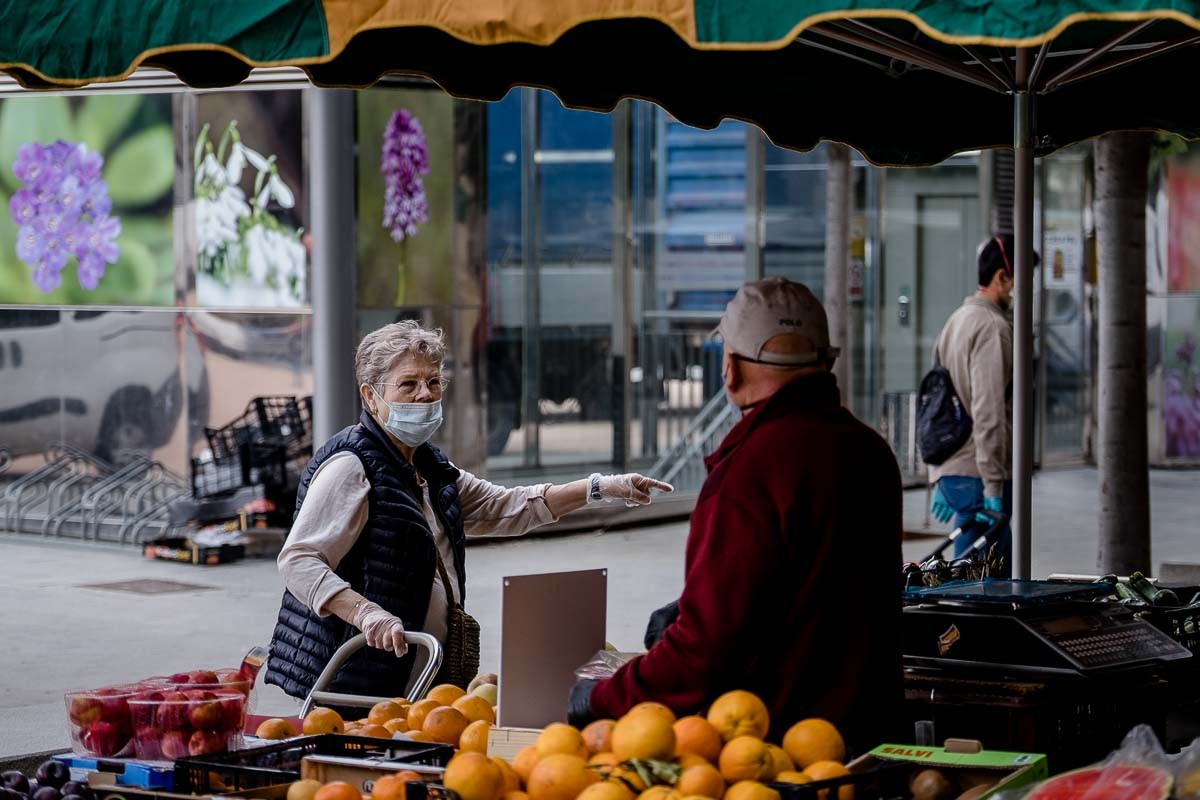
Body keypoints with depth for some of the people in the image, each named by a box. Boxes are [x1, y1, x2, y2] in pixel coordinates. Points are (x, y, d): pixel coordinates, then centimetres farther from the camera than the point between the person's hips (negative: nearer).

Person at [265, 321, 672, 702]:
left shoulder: (429, 468, 17)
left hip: (415, 675, 9)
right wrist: (367, 614, -33)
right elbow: (299, 561, -20)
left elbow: (503, 508, 21)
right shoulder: (350, 467, -13)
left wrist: (601, 488, 13)